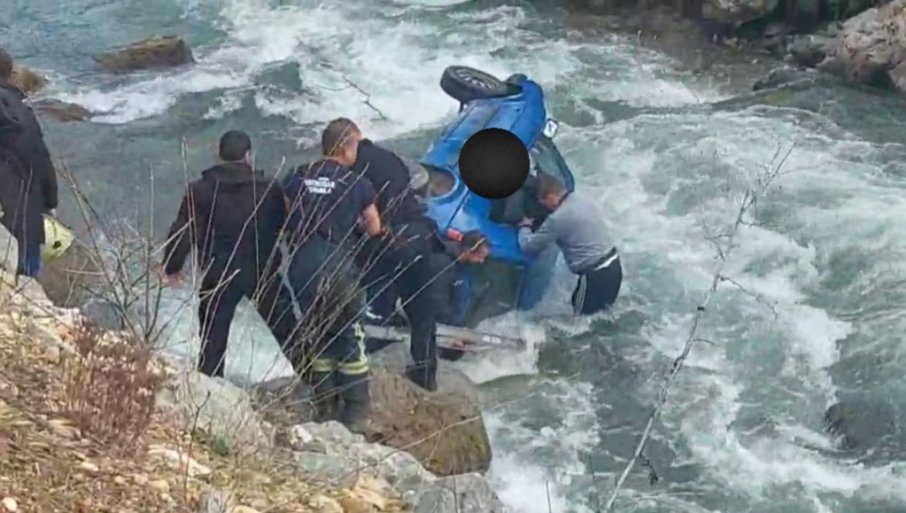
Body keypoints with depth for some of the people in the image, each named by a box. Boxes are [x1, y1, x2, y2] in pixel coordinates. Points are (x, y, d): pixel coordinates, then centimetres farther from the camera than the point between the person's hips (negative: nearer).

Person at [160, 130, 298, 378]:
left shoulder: (200, 190, -9)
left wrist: (172, 266, 7)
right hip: (263, 271, 1)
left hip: (219, 275, -1)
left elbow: (182, 233, -6)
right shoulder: (269, 188, -6)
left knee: (214, 334, 9)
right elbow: (284, 226, 4)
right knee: (285, 327, 16)